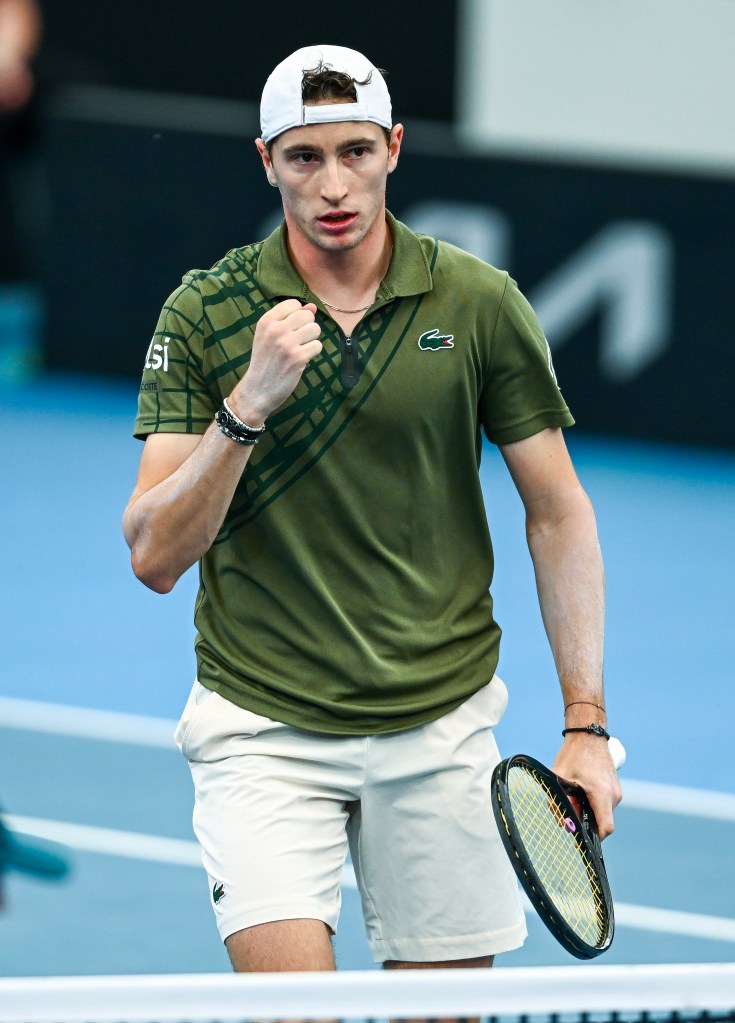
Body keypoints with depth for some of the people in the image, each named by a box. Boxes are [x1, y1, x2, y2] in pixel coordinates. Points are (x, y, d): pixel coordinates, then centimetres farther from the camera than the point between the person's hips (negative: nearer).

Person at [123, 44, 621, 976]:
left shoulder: (481, 304, -1)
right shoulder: (203, 314, -4)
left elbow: (559, 514, 5)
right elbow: (154, 556, -8)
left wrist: (585, 724, -2)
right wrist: (247, 404, -21)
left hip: (440, 725, 2)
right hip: (263, 724, -1)